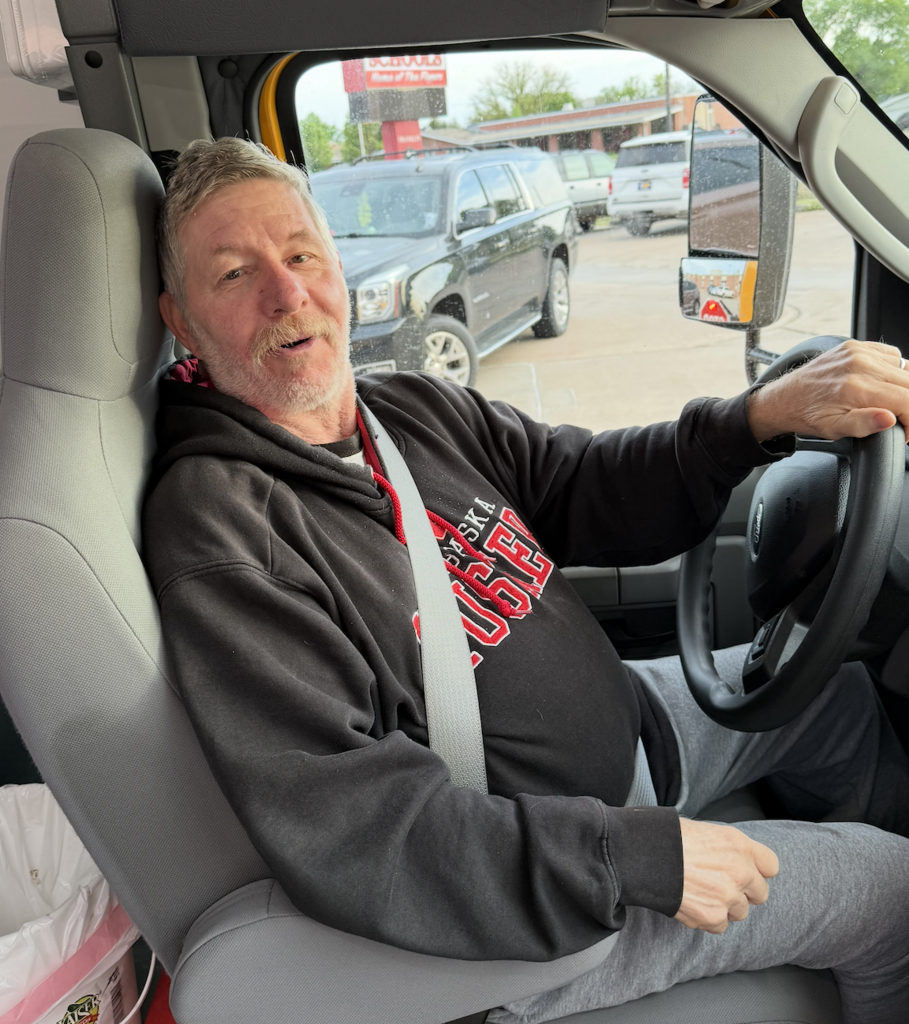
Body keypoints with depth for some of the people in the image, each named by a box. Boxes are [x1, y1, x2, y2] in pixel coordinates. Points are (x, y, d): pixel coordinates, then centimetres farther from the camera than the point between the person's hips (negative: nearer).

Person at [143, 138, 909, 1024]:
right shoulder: (215, 525, -26)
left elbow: (587, 486, 2)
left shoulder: (417, 407, -1)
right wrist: (639, 855, -29)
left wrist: (765, 415, -13)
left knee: (836, 687, 21)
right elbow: (339, 827, -32)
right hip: (533, 898, -7)